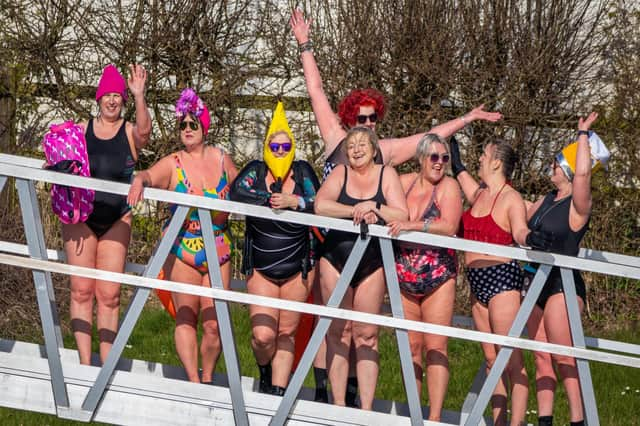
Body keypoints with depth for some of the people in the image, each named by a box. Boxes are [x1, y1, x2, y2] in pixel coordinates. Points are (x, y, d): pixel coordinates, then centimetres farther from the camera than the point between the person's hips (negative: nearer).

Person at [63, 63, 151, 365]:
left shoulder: (130, 133, 1)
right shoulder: (81, 130, 6)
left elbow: (144, 130, -22)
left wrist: (139, 96, -36)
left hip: (116, 221, -1)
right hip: (81, 218, 1)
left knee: (109, 295, -2)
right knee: (82, 289, -5)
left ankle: (107, 364, -2)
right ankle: (85, 363, -6)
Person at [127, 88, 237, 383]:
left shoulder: (222, 159, 6)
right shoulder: (173, 164, -4)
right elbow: (150, 175, -24)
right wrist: (139, 181, -46)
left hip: (218, 250, 2)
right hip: (182, 249, -2)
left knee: (213, 324, -2)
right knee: (186, 318, -7)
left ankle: (207, 378, 13)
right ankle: (193, 382, -10)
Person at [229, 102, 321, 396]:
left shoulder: (303, 172, 0)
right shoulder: (255, 172, -3)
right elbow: (236, 195, -22)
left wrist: (296, 202, -24)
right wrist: (271, 198, -25)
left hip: (297, 270, 1)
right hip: (260, 269, -1)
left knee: (287, 333, 4)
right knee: (263, 335, -10)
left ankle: (278, 390, 10)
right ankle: (265, 373, 20)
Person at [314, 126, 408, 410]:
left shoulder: (386, 175, 4)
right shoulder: (340, 174, 3)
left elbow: (402, 216, -5)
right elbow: (320, 206, -14)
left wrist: (374, 208, -17)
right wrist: (356, 211, -21)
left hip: (372, 266, 0)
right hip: (336, 261, 0)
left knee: (367, 335, -1)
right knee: (338, 333, 0)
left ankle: (366, 408, -2)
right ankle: (338, 405, 2)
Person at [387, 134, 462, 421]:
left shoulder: (448, 187, -4)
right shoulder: (404, 183, 6)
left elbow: (449, 227, -18)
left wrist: (412, 225, -27)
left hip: (438, 279, -3)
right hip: (404, 279, 3)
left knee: (435, 347, -8)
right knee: (411, 348, 4)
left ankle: (435, 417, -10)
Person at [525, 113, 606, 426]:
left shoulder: (578, 206, -12)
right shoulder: (547, 201, 12)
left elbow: (583, 173, -30)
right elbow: (520, 222, 29)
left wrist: (583, 135, -21)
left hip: (563, 286, -8)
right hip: (539, 285, 8)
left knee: (564, 358, -9)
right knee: (541, 357, 6)